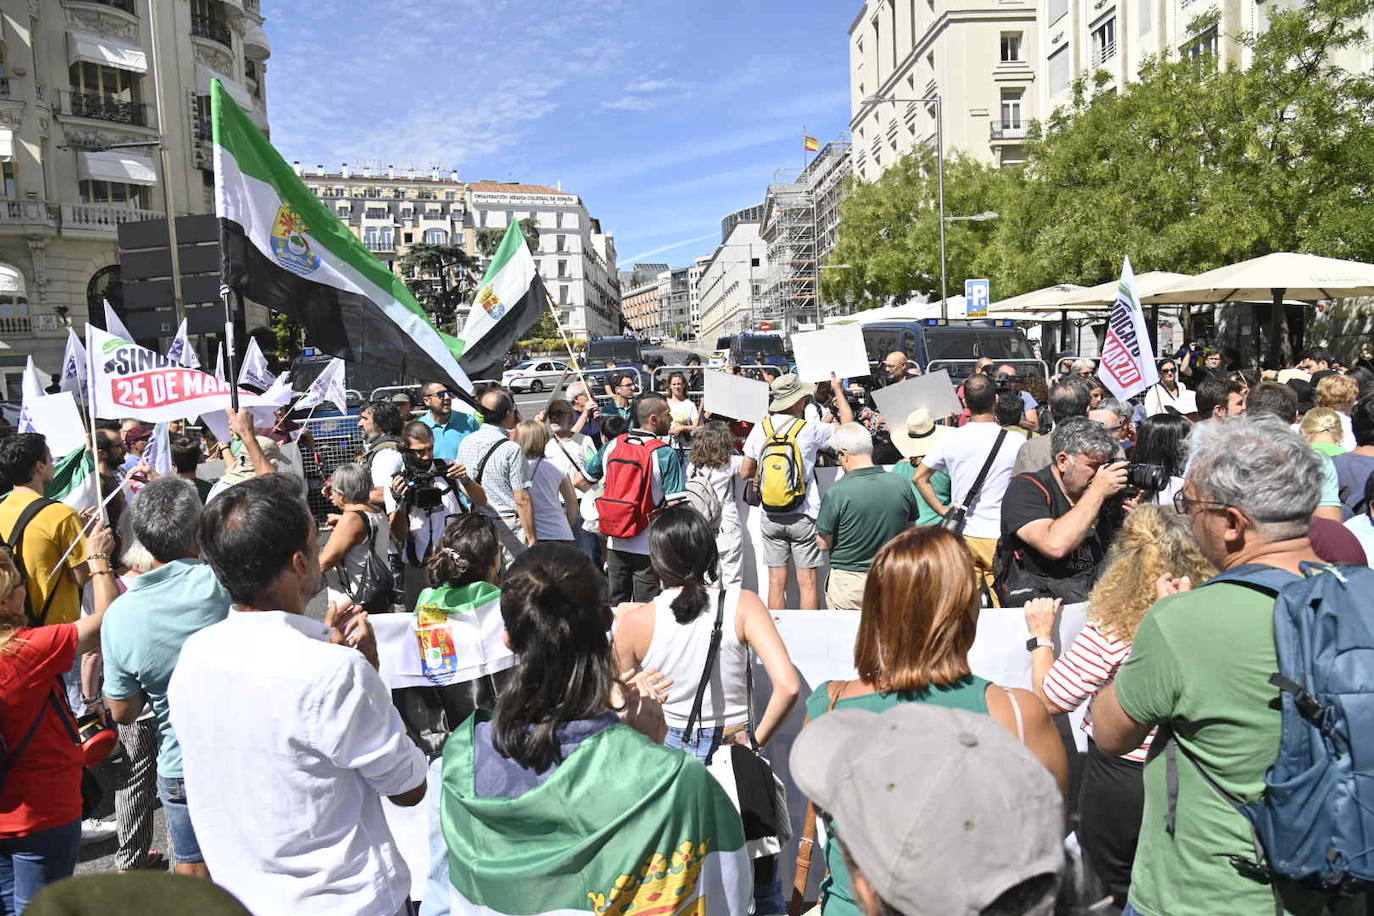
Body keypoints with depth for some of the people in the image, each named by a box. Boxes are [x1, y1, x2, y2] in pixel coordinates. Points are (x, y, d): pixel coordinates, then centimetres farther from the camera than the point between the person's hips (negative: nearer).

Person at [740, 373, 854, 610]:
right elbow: (848, 424, 7)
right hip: (803, 517, -3)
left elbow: (745, 473, 6)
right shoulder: (810, 430, -9)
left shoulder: (760, 430, -1)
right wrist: (838, 390, 19)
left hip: (770, 517, 3)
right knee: (808, 582, 3)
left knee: (776, 582, 7)